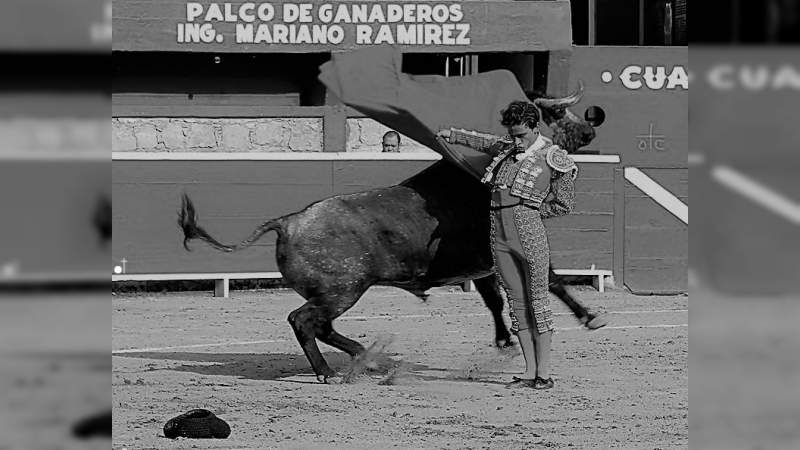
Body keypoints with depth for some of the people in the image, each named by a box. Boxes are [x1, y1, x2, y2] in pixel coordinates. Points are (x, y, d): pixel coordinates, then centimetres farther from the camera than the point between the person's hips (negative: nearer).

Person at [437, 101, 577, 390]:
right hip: (500, 236, 6)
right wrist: (454, 135, 44)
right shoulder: (507, 149, 15)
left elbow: (564, 204, 2)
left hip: (529, 233, -6)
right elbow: (484, 142, 38)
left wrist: (527, 211, 0)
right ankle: (529, 372, 9)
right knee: (516, 302, 6)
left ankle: (544, 373, -1)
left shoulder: (554, 159, -1)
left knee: (537, 301, -5)